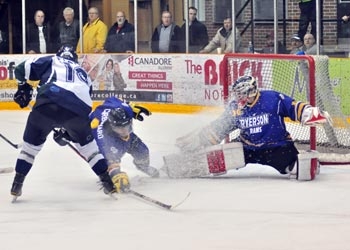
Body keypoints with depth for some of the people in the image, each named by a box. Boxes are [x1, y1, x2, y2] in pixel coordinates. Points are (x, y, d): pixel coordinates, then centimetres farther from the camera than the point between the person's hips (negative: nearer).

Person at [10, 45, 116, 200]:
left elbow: (22, 69, 15)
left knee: (32, 141, 19)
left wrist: (23, 87, 32)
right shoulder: (83, 74, 37)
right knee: (86, 142, 28)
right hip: (79, 109, 2)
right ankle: (107, 181, 25)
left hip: (48, 103, -2)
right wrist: (66, 131, 43)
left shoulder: (50, 61, 27)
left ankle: (17, 184, 16)